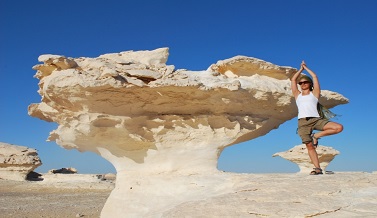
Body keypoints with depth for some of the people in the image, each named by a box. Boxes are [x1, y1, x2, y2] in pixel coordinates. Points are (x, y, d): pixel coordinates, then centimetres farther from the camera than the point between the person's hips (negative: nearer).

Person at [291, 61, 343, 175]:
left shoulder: (314, 93, 17)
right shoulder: (297, 95, 22)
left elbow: (315, 77, 15)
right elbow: (293, 79, 20)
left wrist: (306, 67, 28)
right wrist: (301, 69, 29)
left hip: (316, 119, -1)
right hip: (303, 122, 1)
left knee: (339, 127, -19)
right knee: (309, 146, -5)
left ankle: (316, 136, -4)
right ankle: (317, 168, 2)